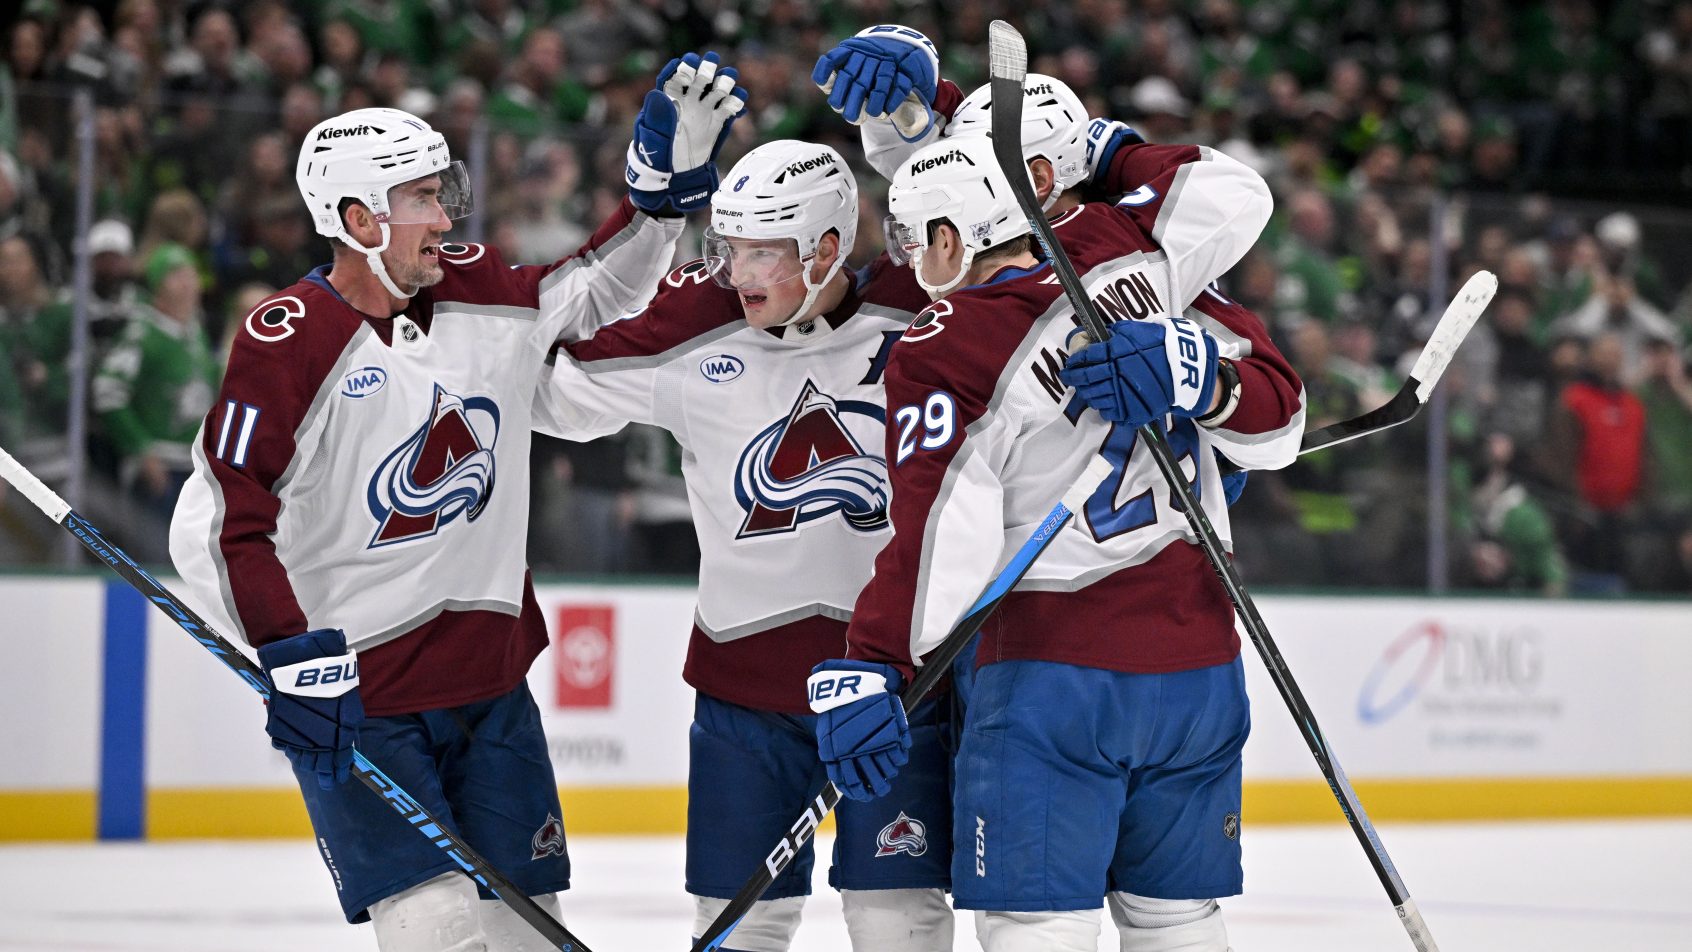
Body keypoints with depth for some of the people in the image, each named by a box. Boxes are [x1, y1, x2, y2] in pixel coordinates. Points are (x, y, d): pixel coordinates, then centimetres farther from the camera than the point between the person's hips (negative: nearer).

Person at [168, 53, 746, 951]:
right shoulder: (286, 342, -13)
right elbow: (217, 524, -15)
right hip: (354, 700, -6)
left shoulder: (482, 295, 5)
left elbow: (602, 289, 21)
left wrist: (666, 178, 7)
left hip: (489, 679, 6)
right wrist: (293, 660, -21)